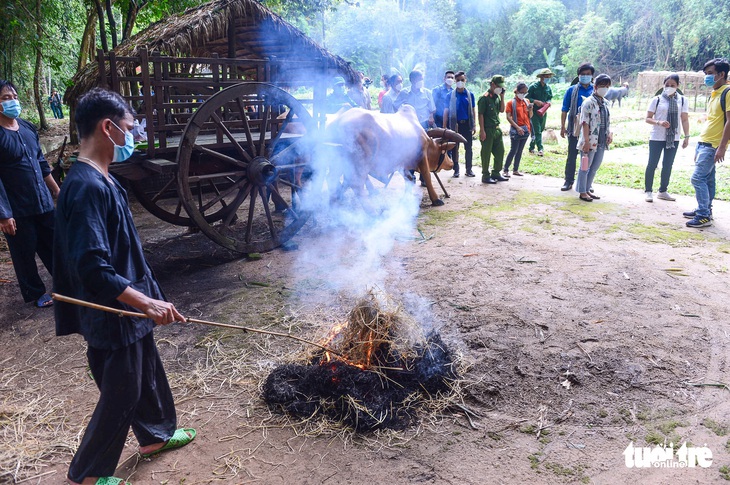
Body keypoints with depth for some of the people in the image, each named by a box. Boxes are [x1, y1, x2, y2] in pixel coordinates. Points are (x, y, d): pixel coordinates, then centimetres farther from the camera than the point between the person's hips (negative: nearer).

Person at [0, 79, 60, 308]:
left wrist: (56, 191, 17)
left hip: (43, 202, 6)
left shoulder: (28, 127, 6)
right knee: (25, 253, 9)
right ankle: (35, 293, 25)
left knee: (53, 246, 15)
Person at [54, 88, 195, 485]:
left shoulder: (100, 179, 6)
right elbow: (92, 268, -31)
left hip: (128, 307, 10)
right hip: (112, 314, -10)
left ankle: (155, 436, 47)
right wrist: (147, 302, -31)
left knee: (147, 373, 25)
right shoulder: (87, 187, -26)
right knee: (120, 393, 7)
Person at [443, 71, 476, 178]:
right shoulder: (451, 95, 2)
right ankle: (456, 170, 12)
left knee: (468, 148, 4)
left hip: (467, 124, 1)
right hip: (455, 124, -1)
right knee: (455, 148, 4)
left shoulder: (470, 95, 5)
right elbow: (446, 111, 3)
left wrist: (474, 125, 3)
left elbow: (473, 110, 8)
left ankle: (469, 169, 13)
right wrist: (444, 126, -2)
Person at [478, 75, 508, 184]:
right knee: (486, 154, -1)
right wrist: (482, 131, -18)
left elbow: (502, 110, 12)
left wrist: (502, 97, 1)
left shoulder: (497, 97, 12)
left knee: (500, 151, 12)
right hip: (488, 130, -8)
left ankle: (496, 173, 24)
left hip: (497, 129, 8)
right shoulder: (484, 98, -11)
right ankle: (485, 176, 7)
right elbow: (481, 115, -14)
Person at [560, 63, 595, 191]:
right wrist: (562, 126, -1)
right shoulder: (572, 90, 4)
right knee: (572, 156, 3)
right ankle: (569, 181, 10)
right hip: (574, 127, -1)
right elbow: (564, 109, 5)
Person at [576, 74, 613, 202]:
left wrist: (609, 134, 5)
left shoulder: (605, 102, 14)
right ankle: (582, 192, 10)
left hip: (601, 142, 8)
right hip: (590, 141, -8)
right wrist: (586, 141, -19)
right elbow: (585, 123, -15)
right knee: (585, 167, 2)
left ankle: (587, 189, 24)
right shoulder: (589, 102, -10)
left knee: (594, 168, 13)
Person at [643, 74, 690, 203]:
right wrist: (659, 122, -22)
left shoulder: (682, 100, 3)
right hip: (657, 138, -3)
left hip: (673, 138, 3)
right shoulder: (657, 100, -4)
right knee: (652, 164, 0)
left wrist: (687, 136, 0)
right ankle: (648, 191, 8)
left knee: (668, 165, 9)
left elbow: (685, 120, 6)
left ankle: (663, 191, 19)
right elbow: (648, 118, -3)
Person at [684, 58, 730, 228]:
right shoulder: (714, 93, 16)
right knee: (707, 179, 14)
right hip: (704, 143, 9)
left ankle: (704, 216, -8)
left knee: (697, 178, -12)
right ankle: (704, 210, 22)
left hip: (713, 145, -9)